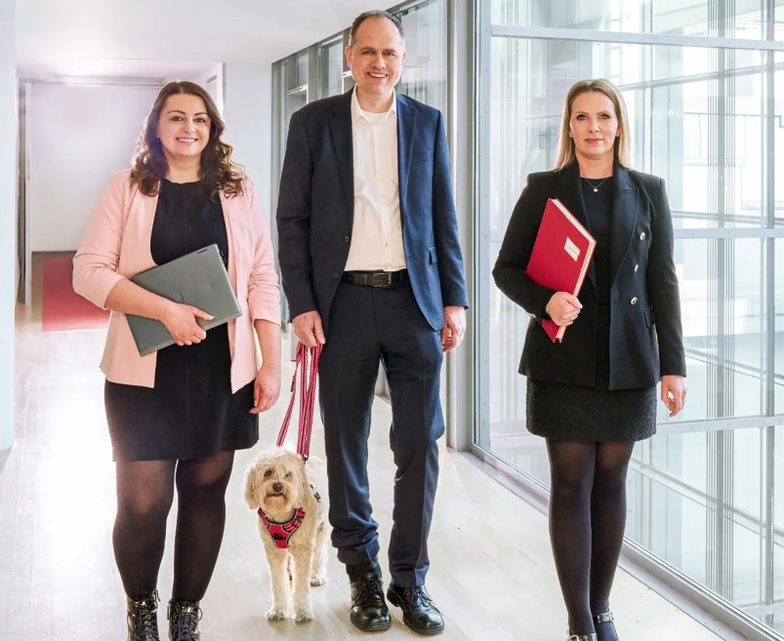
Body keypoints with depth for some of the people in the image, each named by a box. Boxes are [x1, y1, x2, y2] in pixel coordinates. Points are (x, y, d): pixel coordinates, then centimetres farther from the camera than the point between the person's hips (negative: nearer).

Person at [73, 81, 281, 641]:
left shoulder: (238, 191, 8)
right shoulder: (129, 189, 3)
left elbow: (263, 280, 6)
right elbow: (89, 271, -5)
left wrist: (271, 363, 1)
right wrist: (167, 310, -17)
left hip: (221, 368, 2)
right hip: (146, 370, -2)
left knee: (206, 491, 8)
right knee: (143, 500, -4)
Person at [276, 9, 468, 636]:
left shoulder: (427, 122, 9)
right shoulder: (313, 122, 4)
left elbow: (445, 219, 9)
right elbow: (292, 220, 2)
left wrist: (455, 300, 2)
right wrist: (302, 304, -6)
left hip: (415, 301, 1)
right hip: (343, 302, -1)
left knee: (420, 446, 3)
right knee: (346, 446, 8)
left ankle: (410, 579, 17)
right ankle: (363, 574, 24)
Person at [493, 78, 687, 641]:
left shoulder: (649, 192, 7)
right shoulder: (544, 189, 3)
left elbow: (663, 281, 6)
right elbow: (507, 268, 4)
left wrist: (674, 364, 2)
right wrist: (545, 299, -17)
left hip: (628, 361, 2)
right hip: (564, 358, -1)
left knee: (611, 481, 8)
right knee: (572, 482, 0)